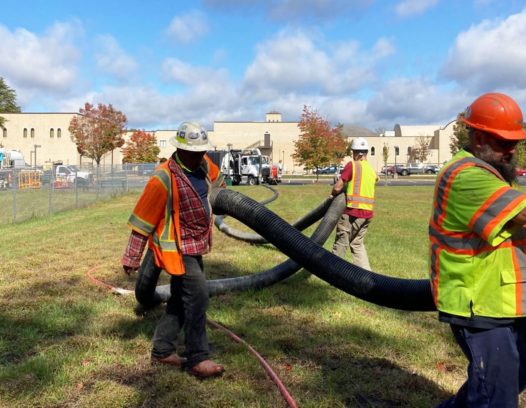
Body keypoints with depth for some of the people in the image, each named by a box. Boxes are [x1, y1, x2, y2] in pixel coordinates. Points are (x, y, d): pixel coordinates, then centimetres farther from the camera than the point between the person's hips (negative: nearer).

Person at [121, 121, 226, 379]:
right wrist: (132, 257, -14)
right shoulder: (164, 178, -22)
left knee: (180, 299, 14)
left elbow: (215, 177, 26)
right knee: (197, 295, -14)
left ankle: (162, 351, 26)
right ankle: (197, 359, -4)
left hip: (194, 245, 9)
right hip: (177, 247, -9)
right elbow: (143, 218, -18)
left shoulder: (204, 165, 0)